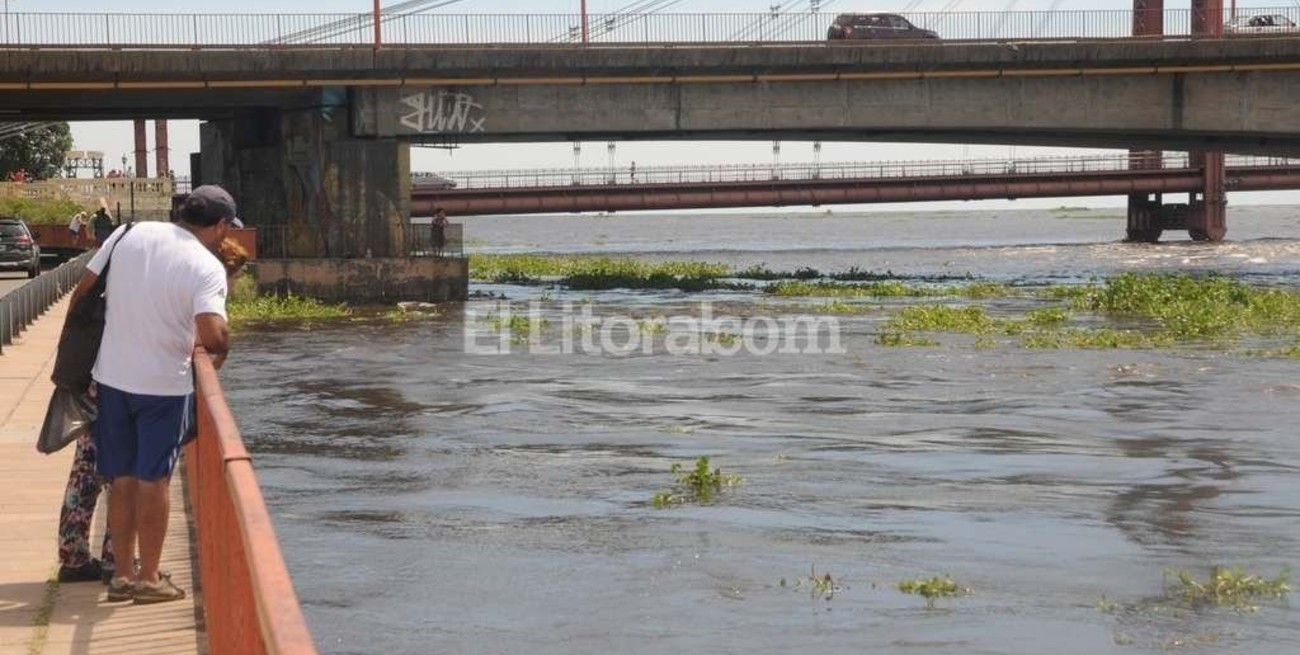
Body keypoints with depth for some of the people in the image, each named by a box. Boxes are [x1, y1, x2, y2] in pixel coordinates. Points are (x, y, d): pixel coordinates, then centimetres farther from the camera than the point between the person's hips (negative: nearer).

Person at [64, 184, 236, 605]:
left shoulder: (130, 235, -1)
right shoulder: (207, 267, -16)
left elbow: (82, 293, 3)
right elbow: (212, 335, -29)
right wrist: (221, 349, -5)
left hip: (110, 377, 5)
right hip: (163, 385, -5)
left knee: (121, 477, 15)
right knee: (153, 480, 7)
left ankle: (122, 574, 22)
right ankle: (149, 578, 13)